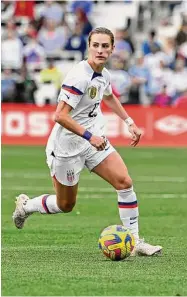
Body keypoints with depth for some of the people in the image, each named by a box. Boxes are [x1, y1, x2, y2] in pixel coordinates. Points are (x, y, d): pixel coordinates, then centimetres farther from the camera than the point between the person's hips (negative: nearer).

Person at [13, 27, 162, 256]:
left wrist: (129, 122, 23)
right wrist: (89, 136, -31)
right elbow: (60, 116, -29)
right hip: (67, 147, -7)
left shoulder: (103, 75, 2)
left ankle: (134, 242, -3)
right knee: (65, 205, 7)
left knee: (124, 182, -9)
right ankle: (25, 205, 37)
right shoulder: (79, 77, -25)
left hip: (95, 140, 7)